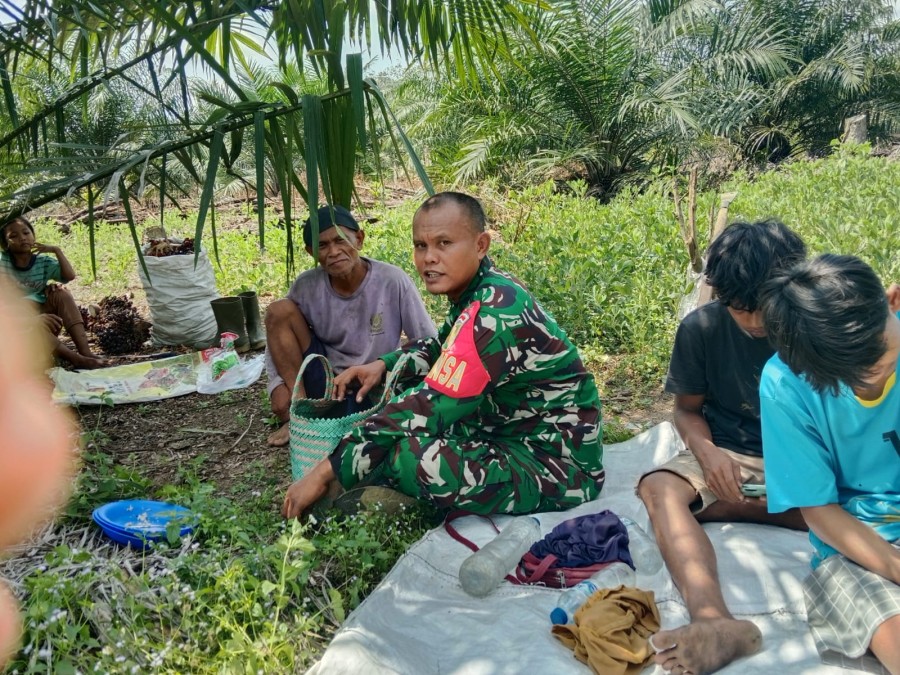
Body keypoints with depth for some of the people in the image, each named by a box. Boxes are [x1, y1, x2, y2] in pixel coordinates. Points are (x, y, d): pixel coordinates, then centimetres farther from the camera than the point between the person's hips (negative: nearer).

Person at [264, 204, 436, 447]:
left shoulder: (392, 281, -17)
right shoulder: (306, 286, -9)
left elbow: (429, 345, -13)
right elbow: (278, 341, 0)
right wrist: (278, 385, -17)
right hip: (324, 383, 3)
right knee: (279, 309, -15)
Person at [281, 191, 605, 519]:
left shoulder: (493, 313, -25)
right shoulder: (477, 291, 4)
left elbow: (428, 408, -28)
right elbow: (442, 348, 23)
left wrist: (326, 471, -23)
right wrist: (383, 365, 4)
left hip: (557, 467, -10)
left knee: (410, 456, -31)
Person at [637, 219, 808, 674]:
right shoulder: (700, 329, -8)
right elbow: (687, 410, 2)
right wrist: (706, 451, -21)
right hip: (727, 455, 0)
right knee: (658, 487, -32)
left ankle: (715, 509, -23)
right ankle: (714, 621, -55)